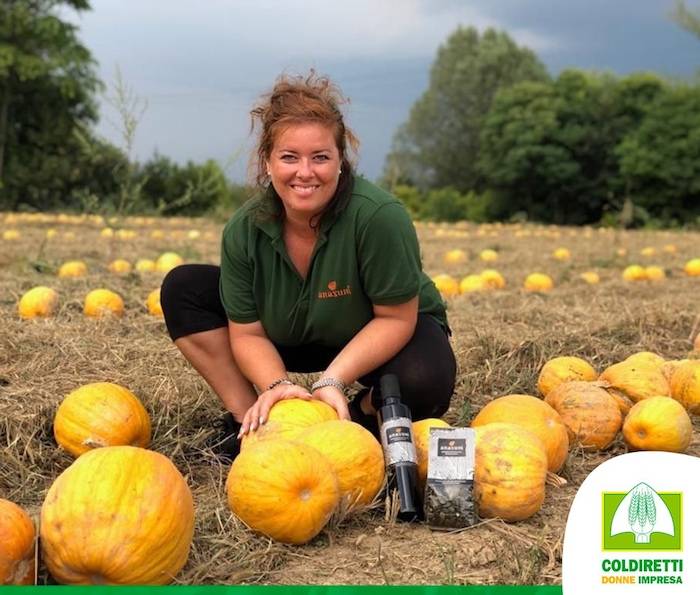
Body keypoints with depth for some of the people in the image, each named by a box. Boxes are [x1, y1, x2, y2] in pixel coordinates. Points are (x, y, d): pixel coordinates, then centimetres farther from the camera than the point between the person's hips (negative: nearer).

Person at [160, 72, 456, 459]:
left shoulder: (379, 216, -32)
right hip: (295, 338, 4)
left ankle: (364, 415, -2)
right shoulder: (244, 230, -19)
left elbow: (396, 318, -25)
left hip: (387, 336, -3)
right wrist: (276, 385, -34)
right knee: (183, 288, -11)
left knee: (423, 383, -39)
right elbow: (247, 333, -14)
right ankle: (248, 422, -5)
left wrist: (333, 381, -34)